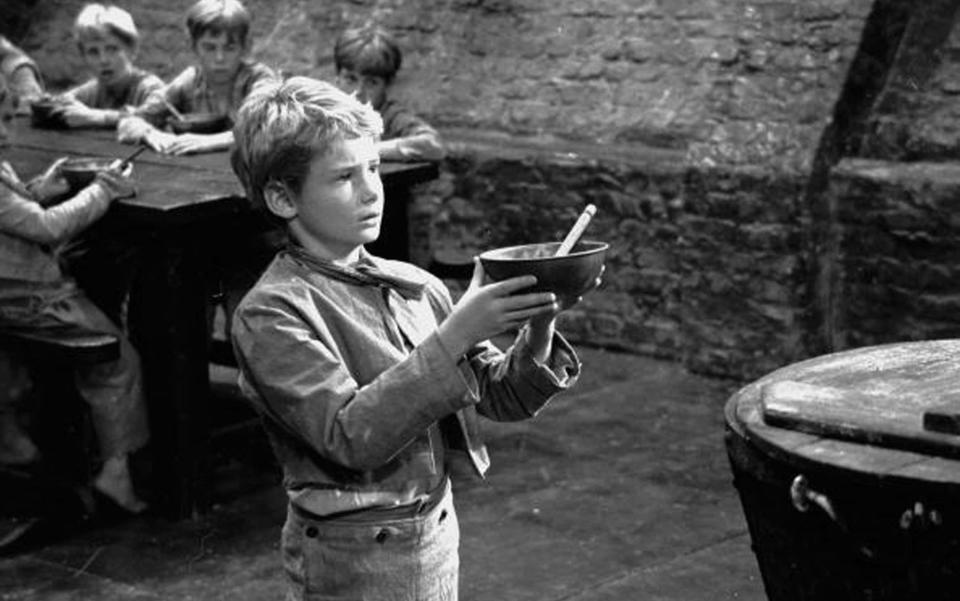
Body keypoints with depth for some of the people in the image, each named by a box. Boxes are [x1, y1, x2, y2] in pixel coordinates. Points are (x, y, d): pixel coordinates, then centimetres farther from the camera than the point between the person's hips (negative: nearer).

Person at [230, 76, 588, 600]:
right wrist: (454, 335, -28)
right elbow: (349, 435, -24)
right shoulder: (270, 315, -14)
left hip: (438, 537, 6)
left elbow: (502, 396, 5)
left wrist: (537, 330, -14)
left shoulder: (414, 286, 3)